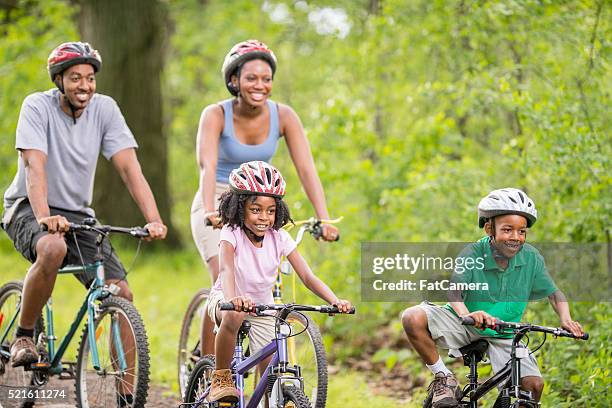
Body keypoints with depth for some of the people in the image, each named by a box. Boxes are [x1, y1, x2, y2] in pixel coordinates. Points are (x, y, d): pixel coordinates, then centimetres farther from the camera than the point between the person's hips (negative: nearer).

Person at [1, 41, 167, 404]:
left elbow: (129, 166, -11)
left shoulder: (104, 108, -5)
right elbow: (35, 166, -26)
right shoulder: (38, 106, -14)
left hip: (77, 213, 4)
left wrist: (154, 220, -25)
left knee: (121, 294, -10)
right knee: (53, 247, -39)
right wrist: (44, 218, -43)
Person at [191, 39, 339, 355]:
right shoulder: (216, 115, -18)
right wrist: (210, 210, -50)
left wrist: (324, 219, -31)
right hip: (219, 206, -3)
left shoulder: (283, 116, -10)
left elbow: (306, 168, -18)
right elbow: (207, 165, -33)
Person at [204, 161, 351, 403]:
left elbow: (308, 277, -19)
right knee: (234, 316, -39)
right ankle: (221, 378, -21)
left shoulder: (279, 238, -14)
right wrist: (232, 299, -62)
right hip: (225, 300, -4)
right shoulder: (232, 233, -22)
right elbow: (226, 269, -40)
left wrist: (335, 301, -36)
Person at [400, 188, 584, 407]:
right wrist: (466, 313, -54)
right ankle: (444, 378, -11)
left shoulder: (531, 258, -10)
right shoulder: (473, 254, -19)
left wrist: (566, 319, -20)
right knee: (413, 318, -29)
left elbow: (553, 293, 1)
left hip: (502, 335, 2)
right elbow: (453, 290, -32)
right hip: (464, 324, -2)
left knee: (534, 384, -20)